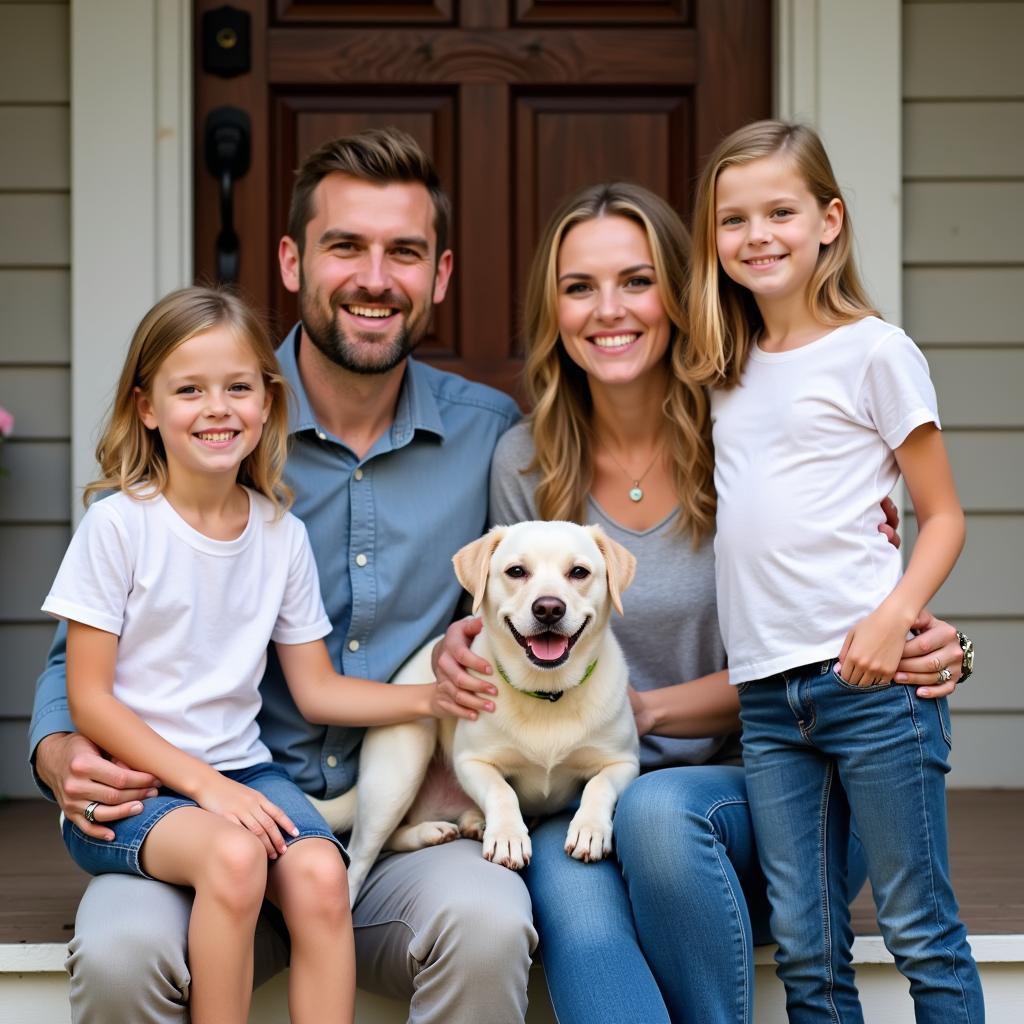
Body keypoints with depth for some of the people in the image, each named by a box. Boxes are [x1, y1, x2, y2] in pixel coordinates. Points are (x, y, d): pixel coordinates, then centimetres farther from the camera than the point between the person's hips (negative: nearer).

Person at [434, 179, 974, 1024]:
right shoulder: (526, 462, 5)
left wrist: (644, 709, -15)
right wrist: (471, 654, -10)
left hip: (755, 797, -1)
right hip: (582, 798, 1)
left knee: (658, 811, -36)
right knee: (566, 886, -33)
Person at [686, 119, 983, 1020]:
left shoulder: (874, 352, -1)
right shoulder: (728, 371, 15)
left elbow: (943, 514, 0)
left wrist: (896, 614, -17)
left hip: (869, 676, -5)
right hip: (768, 694, 5)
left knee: (921, 932, 1)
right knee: (805, 950, 6)